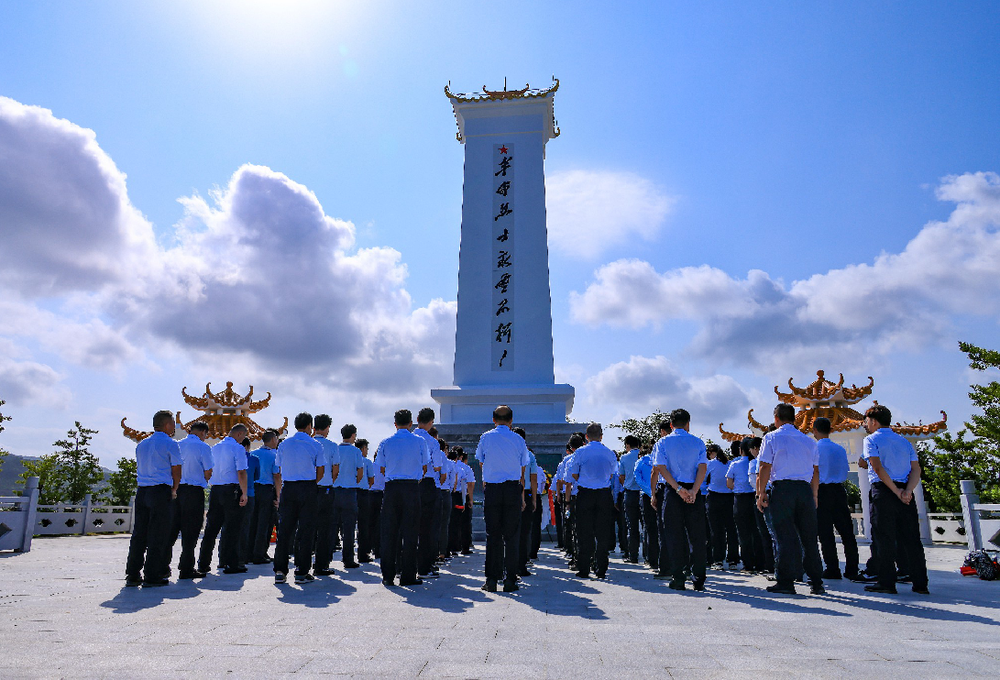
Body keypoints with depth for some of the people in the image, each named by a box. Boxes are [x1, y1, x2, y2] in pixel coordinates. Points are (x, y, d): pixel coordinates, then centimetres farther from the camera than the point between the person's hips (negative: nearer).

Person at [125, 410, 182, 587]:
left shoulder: (141, 444, 15)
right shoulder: (170, 444, -5)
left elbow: (140, 468, 20)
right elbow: (176, 471, -4)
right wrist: (174, 490, 14)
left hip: (141, 492, 7)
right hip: (161, 492, -6)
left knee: (139, 533, 11)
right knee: (158, 535, 0)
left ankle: (132, 575, 15)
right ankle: (151, 576, 3)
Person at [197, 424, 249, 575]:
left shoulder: (215, 448, 14)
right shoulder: (238, 448, -9)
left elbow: (209, 470, 18)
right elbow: (241, 473, -14)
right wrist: (244, 494, -12)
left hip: (215, 490, 7)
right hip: (232, 491, -7)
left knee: (211, 527, 12)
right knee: (232, 528, 0)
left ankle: (203, 563, 16)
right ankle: (230, 564, 2)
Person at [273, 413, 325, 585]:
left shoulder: (283, 445, 8)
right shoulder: (315, 445, -1)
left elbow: (278, 473, 10)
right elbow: (321, 472, -3)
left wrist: (279, 493, 17)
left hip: (287, 489, 3)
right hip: (308, 488, -3)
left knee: (284, 530, 9)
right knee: (305, 530, 2)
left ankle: (280, 571, 12)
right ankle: (301, 573, 4)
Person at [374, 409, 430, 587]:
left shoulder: (385, 443, 4)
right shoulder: (420, 442, 1)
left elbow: (381, 469, 11)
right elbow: (425, 468, 8)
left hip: (391, 488, 2)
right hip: (412, 488, -1)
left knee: (389, 532, 6)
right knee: (409, 532, 3)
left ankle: (388, 576, 9)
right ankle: (407, 576, 5)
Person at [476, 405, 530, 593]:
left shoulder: (486, 437, 1)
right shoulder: (519, 440, 2)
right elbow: (523, 472, 6)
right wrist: (522, 497, 17)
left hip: (491, 489, 0)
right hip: (513, 489, 0)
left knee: (492, 535, 5)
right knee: (511, 535, 4)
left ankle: (491, 580, 7)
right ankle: (510, 580, 6)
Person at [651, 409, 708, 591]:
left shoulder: (663, 443, 4)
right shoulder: (698, 443, 6)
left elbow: (660, 468, -10)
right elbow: (702, 468, -7)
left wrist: (678, 489, -13)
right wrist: (693, 490, -15)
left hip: (672, 493, -1)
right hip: (694, 491, 1)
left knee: (675, 536, 4)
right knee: (696, 536, 8)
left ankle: (677, 580, 4)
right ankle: (698, 580, 10)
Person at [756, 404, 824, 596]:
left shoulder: (771, 438, 0)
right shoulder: (809, 440, 13)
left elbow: (765, 467, -5)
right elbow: (815, 471, 12)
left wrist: (761, 493, -1)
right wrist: (814, 496, 19)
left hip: (782, 488, -4)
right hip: (805, 489, 4)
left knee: (785, 537, -2)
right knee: (809, 537, 10)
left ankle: (786, 581, 0)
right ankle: (816, 583, 14)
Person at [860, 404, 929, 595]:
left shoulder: (872, 439, -1)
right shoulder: (904, 441, 18)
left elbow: (878, 468, -14)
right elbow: (916, 469, 7)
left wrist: (896, 490, -10)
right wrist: (907, 491, -5)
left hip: (883, 492, -6)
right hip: (906, 493, 6)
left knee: (885, 539, -2)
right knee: (910, 538, 9)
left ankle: (887, 583, 0)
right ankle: (920, 583, 12)